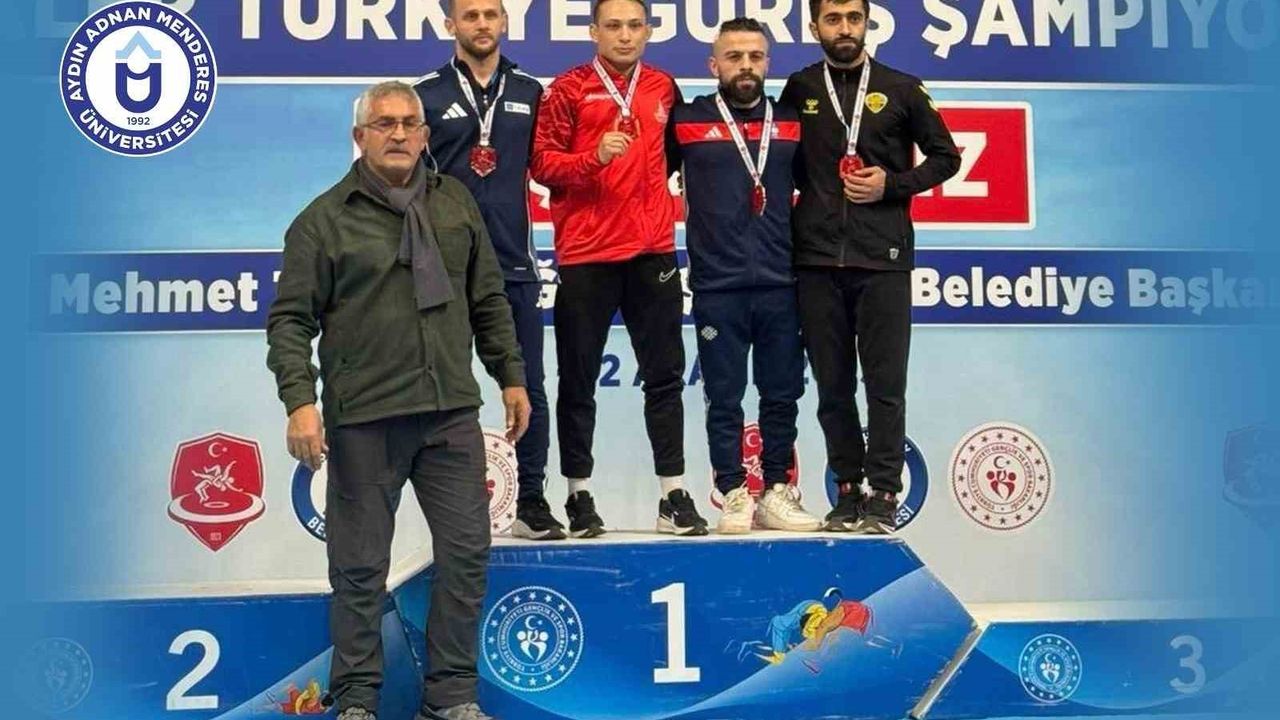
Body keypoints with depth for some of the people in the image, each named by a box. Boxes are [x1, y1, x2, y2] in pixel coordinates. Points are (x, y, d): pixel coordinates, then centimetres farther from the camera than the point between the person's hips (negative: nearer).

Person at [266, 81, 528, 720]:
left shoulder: (454, 202, 12)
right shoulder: (324, 219, 0)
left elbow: (488, 299, 17)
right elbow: (290, 319, -3)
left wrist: (511, 376, 15)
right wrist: (300, 400, -14)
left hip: (452, 411, 4)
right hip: (364, 419, -3)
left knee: (466, 551, 5)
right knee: (360, 566, 4)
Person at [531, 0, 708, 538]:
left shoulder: (663, 88, 11)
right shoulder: (568, 90, 0)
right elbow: (543, 162, -6)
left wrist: (649, 185, 10)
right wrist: (595, 157, -20)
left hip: (653, 251, 3)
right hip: (585, 254, -3)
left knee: (665, 375, 5)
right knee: (578, 379, 4)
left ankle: (674, 495, 13)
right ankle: (579, 495, 15)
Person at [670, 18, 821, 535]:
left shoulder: (792, 123, 11)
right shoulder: (687, 121, 3)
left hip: (782, 285, 3)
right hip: (717, 288, -2)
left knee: (781, 395, 8)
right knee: (724, 399, 3)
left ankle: (777, 494, 19)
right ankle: (734, 497, 13)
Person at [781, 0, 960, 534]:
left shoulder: (900, 89, 6)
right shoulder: (799, 89, 11)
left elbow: (945, 156, 9)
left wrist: (892, 184, -5)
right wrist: (792, 206, 2)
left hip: (883, 260, -2)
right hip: (817, 261, 2)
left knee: (885, 384, -2)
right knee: (832, 386, 7)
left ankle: (883, 496, 7)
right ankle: (847, 491, 18)